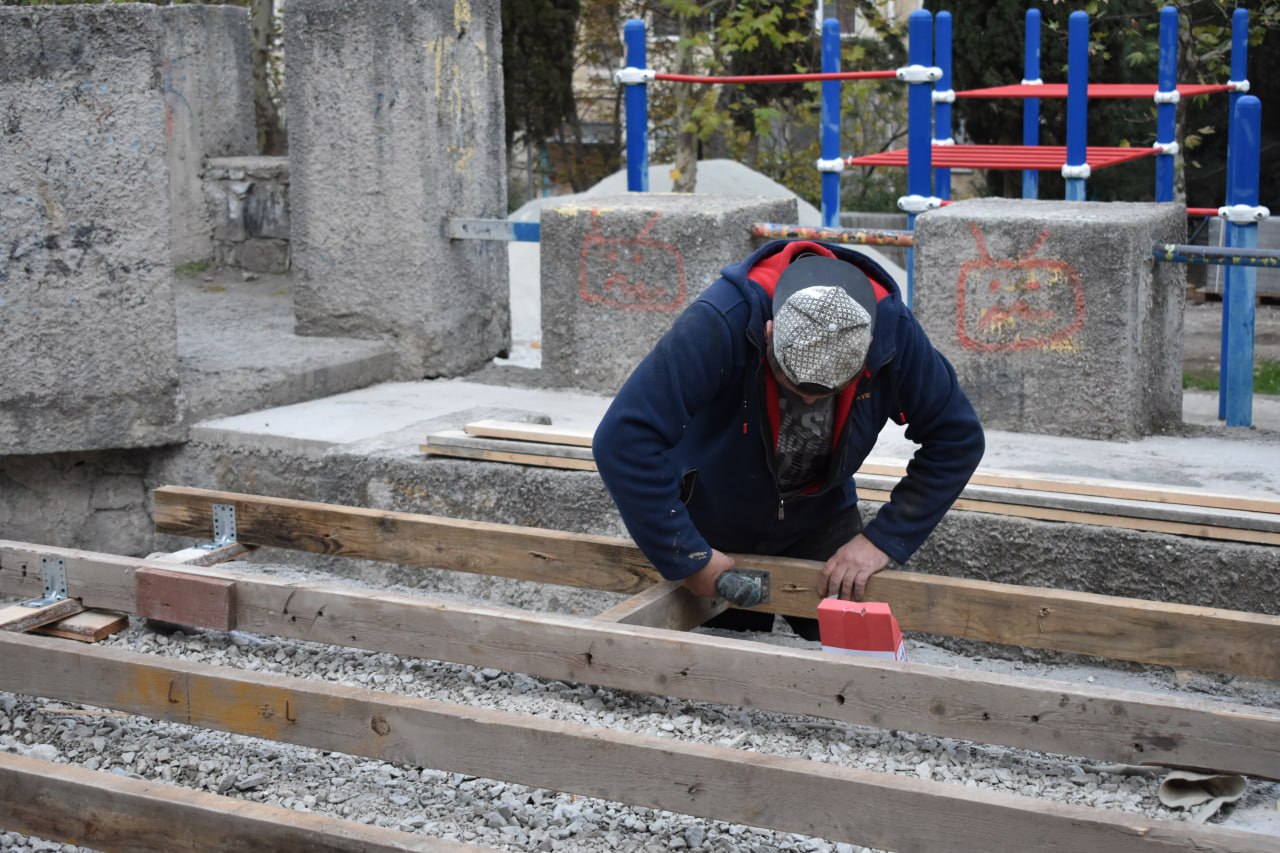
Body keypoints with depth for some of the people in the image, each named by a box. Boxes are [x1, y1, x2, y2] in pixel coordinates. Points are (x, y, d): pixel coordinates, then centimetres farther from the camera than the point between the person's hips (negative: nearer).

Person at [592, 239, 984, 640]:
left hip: (819, 521, 3)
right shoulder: (719, 324, -38)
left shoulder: (892, 330, -27)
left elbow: (957, 439, -14)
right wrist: (688, 558, -35)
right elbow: (622, 440, -41)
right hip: (714, 528, -2)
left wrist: (884, 540, -22)